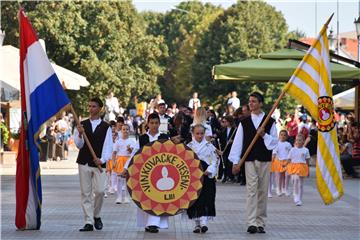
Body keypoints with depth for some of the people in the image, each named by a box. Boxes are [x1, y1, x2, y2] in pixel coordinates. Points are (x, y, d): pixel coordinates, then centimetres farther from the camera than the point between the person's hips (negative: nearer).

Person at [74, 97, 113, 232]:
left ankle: (96, 216, 14)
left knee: (99, 191, -11)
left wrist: (102, 159, -17)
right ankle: (88, 222, 4)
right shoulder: (82, 125, 9)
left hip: (99, 163, -1)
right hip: (84, 162, 2)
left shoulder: (106, 127, 4)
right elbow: (79, 145, 3)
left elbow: (108, 146, -1)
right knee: (85, 193, 0)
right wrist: (80, 134, -16)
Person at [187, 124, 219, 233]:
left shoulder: (209, 146, 5)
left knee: (206, 199, -11)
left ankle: (203, 222, -16)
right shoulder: (188, 146, 6)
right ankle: (197, 223, 11)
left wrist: (210, 171, -11)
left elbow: (215, 160, 4)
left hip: (206, 176, -1)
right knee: (194, 200, 2)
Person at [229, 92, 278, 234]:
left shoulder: (270, 122, 5)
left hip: (265, 160, 1)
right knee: (251, 190, -11)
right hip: (250, 160, -1)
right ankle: (252, 223, -16)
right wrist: (235, 162, -1)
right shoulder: (244, 122, 7)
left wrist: (264, 135, -13)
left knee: (263, 191, 5)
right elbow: (238, 142, 5)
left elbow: (275, 142, 4)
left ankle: (260, 222, 13)